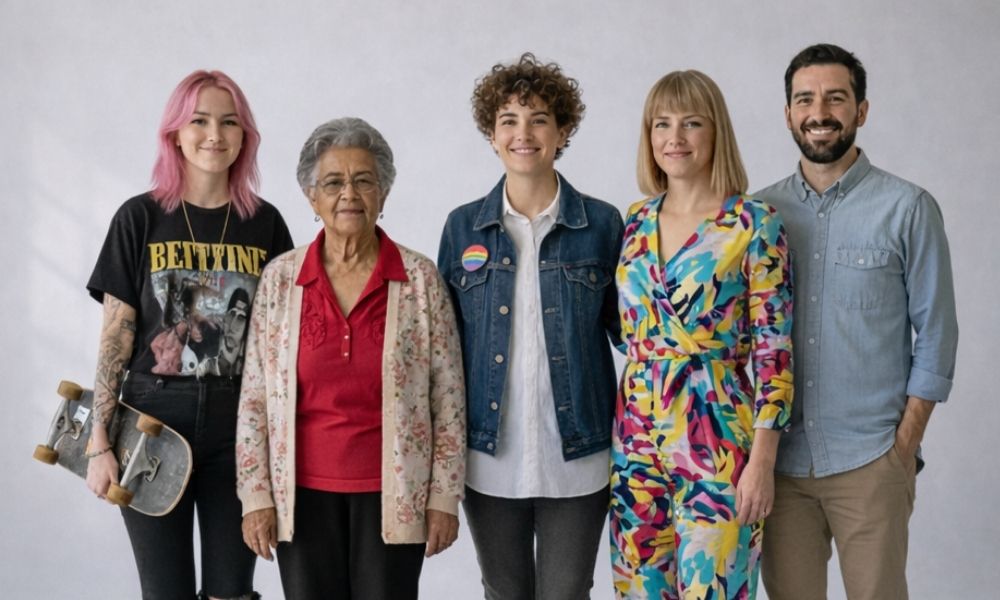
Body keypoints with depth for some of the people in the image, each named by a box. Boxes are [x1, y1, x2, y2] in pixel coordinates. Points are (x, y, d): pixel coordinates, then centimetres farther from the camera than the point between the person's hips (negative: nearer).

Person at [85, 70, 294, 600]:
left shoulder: (265, 224, 4)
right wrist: (99, 441, -7)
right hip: (153, 422, -1)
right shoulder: (140, 218, -1)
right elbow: (116, 333, -2)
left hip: (239, 426, 1)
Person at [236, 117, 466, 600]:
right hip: (302, 494, 1)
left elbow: (448, 397, -1)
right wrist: (255, 495, -1)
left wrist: (444, 495, -3)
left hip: (393, 495, -1)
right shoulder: (280, 279, 1)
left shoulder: (420, 278, -3)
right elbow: (255, 397, 3)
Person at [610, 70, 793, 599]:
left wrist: (762, 458, -13)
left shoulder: (754, 224, -7)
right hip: (637, 436, 5)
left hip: (718, 441, -5)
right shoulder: (635, 222, 9)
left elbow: (773, 347, -9)